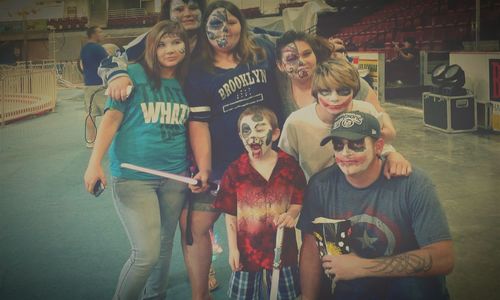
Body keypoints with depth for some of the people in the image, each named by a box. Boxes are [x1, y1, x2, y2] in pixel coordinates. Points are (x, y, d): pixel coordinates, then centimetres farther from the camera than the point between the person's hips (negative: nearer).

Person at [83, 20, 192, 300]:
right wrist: (95, 163, -14)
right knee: (146, 253, -10)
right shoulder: (134, 74, -6)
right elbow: (112, 119, -7)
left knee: (165, 244, 15)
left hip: (175, 176, 5)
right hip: (133, 176, -5)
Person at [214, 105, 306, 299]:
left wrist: (291, 214, -22)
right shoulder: (235, 171, -10)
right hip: (247, 248, 0)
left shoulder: (289, 165, -8)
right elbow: (230, 214, -5)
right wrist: (233, 248, -6)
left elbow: (299, 199, 1)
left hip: (282, 246, 1)